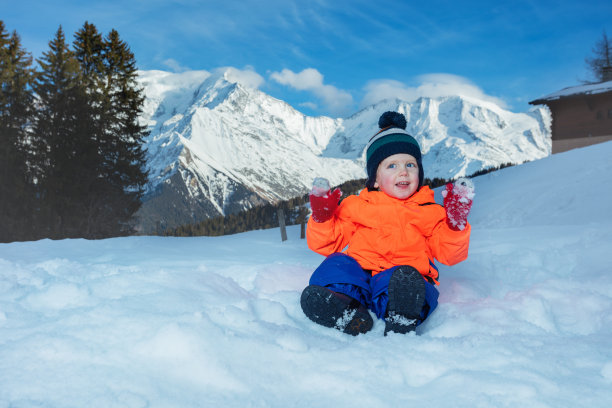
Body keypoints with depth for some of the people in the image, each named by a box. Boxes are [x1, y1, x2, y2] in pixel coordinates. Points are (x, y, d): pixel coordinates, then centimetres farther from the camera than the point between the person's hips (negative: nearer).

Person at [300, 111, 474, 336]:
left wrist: (456, 222, -5)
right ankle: (346, 313, -52)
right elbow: (327, 244, 17)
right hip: (359, 273, 2)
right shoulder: (357, 206, 19)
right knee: (336, 264, -28)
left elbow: (449, 254, 10)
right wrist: (321, 216, 0)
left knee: (407, 279, -35)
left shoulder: (429, 212, 18)